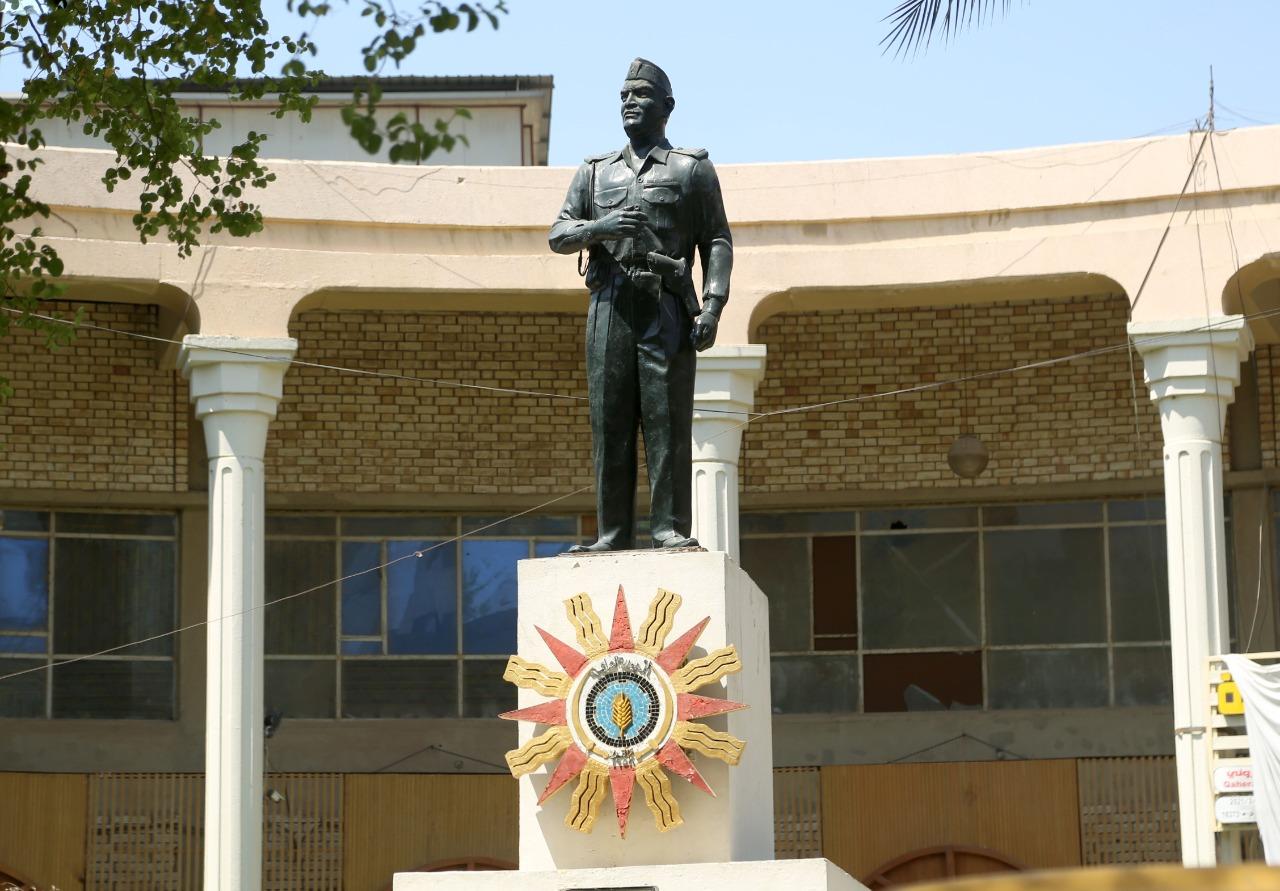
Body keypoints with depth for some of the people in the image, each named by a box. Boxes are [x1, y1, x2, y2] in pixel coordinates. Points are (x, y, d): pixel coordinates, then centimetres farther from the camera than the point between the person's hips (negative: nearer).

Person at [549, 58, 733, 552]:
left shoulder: (693, 168, 12)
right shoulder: (595, 171, 21)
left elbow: (717, 242, 5)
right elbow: (559, 234, 14)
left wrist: (713, 304, -9)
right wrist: (598, 228, -9)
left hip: (667, 307, -3)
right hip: (609, 306, 3)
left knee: (667, 420, -8)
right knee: (609, 423, -1)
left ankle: (671, 529, -8)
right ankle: (613, 533, 0)